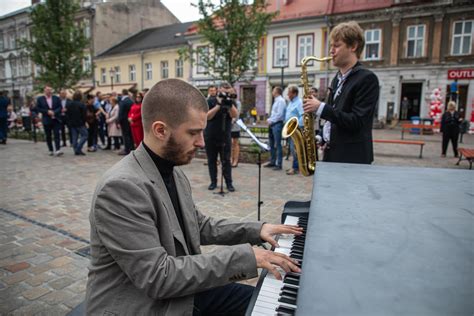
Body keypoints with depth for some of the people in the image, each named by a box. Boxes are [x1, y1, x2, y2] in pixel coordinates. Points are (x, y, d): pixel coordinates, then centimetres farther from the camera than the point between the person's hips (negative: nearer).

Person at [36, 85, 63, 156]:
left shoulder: (56, 98, 7)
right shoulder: (40, 99, 4)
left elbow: (60, 107, 4)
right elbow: (38, 108, 0)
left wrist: (54, 112, -13)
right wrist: (47, 111, -12)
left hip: (55, 120, 0)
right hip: (46, 121, 0)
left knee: (56, 135, -9)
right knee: (48, 136, 6)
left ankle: (58, 150, -14)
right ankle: (51, 151, 15)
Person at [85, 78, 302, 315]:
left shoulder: (172, 171, 2)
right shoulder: (121, 187, -26)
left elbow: (200, 226, 12)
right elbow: (158, 276, -27)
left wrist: (256, 231, 2)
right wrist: (242, 256, -25)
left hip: (179, 293, 7)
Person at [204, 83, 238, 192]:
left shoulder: (232, 102, 2)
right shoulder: (210, 101, -2)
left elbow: (234, 115, -15)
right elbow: (207, 116, -14)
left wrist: (230, 104, -32)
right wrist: (219, 105, -22)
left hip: (225, 137, 0)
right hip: (210, 137, 0)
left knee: (226, 161, 0)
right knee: (211, 160, 7)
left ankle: (229, 183, 5)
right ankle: (213, 182, 17)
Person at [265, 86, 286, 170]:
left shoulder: (281, 101, -10)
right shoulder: (276, 101, 20)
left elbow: (279, 114, -18)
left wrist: (271, 121, -13)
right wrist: (269, 120, 7)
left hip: (277, 124, -10)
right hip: (272, 125, 10)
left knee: (277, 145, -6)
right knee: (271, 144, 13)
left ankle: (279, 164, -1)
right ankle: (272, 162, 22)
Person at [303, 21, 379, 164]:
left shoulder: (367, 78, -12)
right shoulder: (337, 78, 14)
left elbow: (357, 121, -20)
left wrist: (321, 107, -21)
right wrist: (324, 139, 6)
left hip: (353, 159, -7)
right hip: (331, 154, 8)